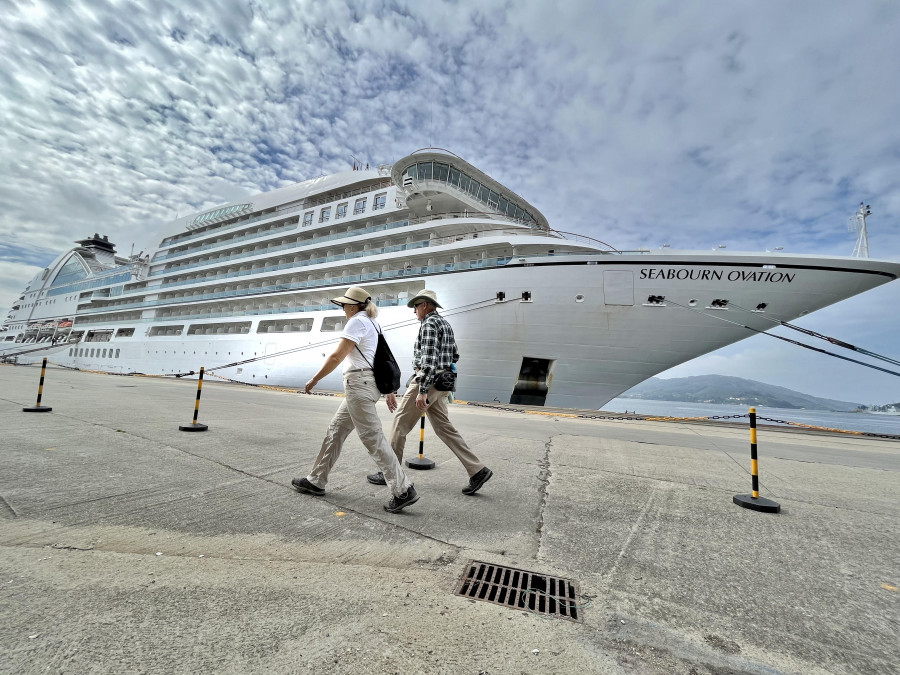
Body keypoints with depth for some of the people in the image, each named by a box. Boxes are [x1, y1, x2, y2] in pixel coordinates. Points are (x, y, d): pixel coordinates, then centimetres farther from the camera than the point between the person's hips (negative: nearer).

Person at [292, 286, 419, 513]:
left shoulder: (357, 322, -8)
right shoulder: (371, 324, 20)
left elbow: (336, 357, -12)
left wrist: (314, 380, -2)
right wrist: (389, 390, 20)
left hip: (358, 384, -10)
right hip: (367, 384, 10)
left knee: (373, 438, -8)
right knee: (335, 432, 17)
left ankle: (403, 491, -5)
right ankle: (316, 481, 30)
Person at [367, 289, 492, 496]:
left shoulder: (429, 323, -11)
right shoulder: (445, 324, 18)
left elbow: (429, 359, -21)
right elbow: (455, 356, 21)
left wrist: (422, 391, -23)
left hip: (427, 382, -9)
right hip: (441, 384, 9)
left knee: (400, 424, 3)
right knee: (444, 428, 10)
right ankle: (477, 471, 7)